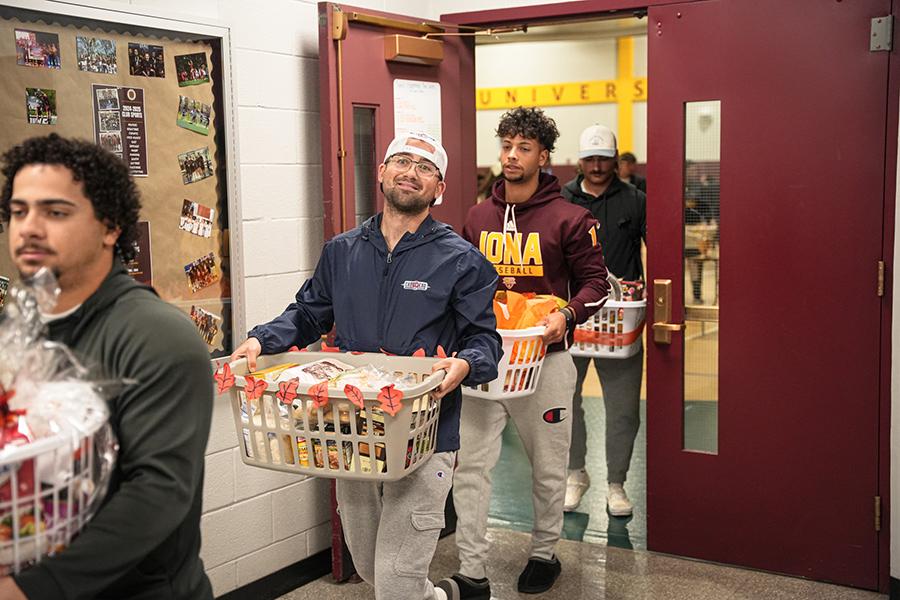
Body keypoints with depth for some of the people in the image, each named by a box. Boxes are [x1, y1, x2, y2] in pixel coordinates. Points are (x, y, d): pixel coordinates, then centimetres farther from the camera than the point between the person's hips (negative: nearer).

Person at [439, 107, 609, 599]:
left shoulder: (568, 219, -3)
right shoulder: (477, 218, 10)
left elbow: (595, 281, -1)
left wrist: (567, 314, -18)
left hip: (544, 358, -3)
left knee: (548, 466, 11)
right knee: (471, 465, -2)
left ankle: (544, 554, 32)